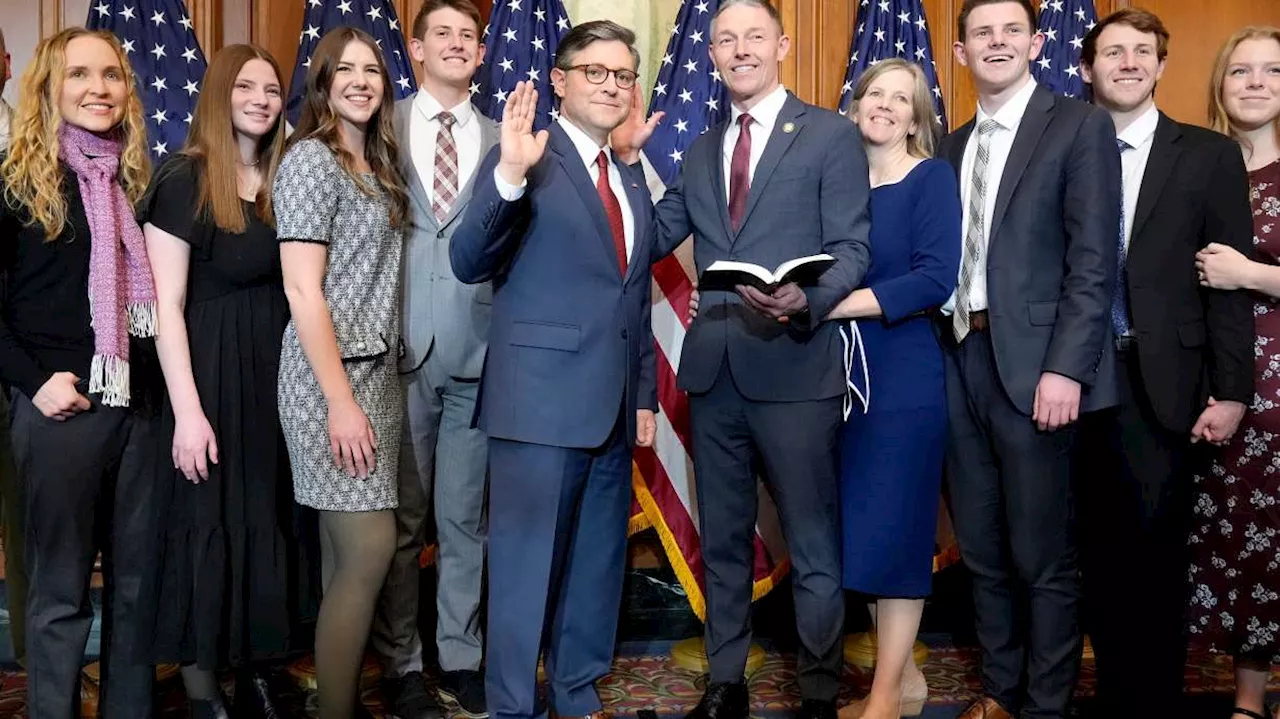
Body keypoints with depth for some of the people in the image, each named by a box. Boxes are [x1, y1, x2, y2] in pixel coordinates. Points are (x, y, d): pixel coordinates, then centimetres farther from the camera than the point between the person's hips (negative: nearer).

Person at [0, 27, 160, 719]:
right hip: (61, 408, -4)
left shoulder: (138, 181, 11)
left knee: (137, 580, 11)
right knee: (60, 588, 4)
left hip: (142, 404, 5)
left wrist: (166, 382, 4)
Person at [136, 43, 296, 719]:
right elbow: (167, 307, -12)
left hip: (276, 374, 6)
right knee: (207, 523, 3)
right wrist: (189, 411, -17)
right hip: (212, 375, -5)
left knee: (266, 522, 11)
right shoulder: (184, 182, -8)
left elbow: (297, 285, 11)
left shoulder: (284, 182, 9)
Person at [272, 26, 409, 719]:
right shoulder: (311, 158, -8)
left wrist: (370, 388, 11)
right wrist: (341, 400, -20)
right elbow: (302, 289, -15)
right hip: (332, 376, -8)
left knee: (347, 555, 11)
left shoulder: (375, 163, 17)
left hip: (376, 373, 8)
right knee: (370, 550, -8)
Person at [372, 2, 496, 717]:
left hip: (477, 352, 1)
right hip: (398, 349, -1)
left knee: (465, 516, 8)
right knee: (399, 518, 5)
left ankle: (462, 657, 22)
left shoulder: (504, 141, 8)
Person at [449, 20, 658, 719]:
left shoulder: (632, 177, 16)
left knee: (598, 562, 15)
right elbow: (467, 264, -16)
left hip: (614, 406, 7)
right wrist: (508, 176, -29)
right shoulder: (525, 160, -5)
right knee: (528, 562, 1)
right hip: (543, 398, -7)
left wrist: (645, 393, 16)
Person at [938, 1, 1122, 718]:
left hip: (1033, 366, -6)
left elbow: (1094, 261, -10)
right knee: (984, 551, 14)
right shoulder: (953, 146, 16)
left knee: (1044, 557, 2)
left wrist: (1066, 368, -18)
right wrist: (943, 353, 1)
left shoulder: (1081, 125, -2)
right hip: (962, 361, 6)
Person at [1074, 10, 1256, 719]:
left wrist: (1230, 391, -4)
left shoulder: (1209, 155, 5)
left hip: (1161, 384, -1)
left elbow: (1230, 280, 1)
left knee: (1155, 550, 2)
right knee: (1096, 549, 8)